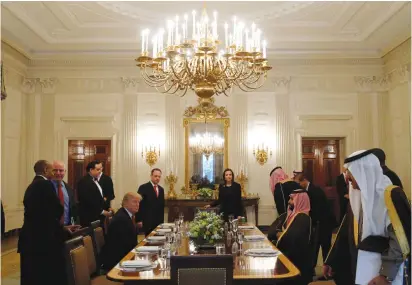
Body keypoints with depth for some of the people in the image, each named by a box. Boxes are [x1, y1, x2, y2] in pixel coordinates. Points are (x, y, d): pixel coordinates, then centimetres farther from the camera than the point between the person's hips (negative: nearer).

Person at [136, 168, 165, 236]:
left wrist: (162, 220, 14)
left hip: (158, 221, 5)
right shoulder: (143, 188, -5)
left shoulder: (161, 189, 15)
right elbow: (139, 204, -8)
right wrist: (139, 220, -12)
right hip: (147, 221, -5)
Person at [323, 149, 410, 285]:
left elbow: (402, 238, -20)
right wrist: (331, 262, 12)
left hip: (381, 271, -7)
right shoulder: (358, 196, 8)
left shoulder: (391, 195, -15)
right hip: (359, 267, 7)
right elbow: (347, 233, 11)